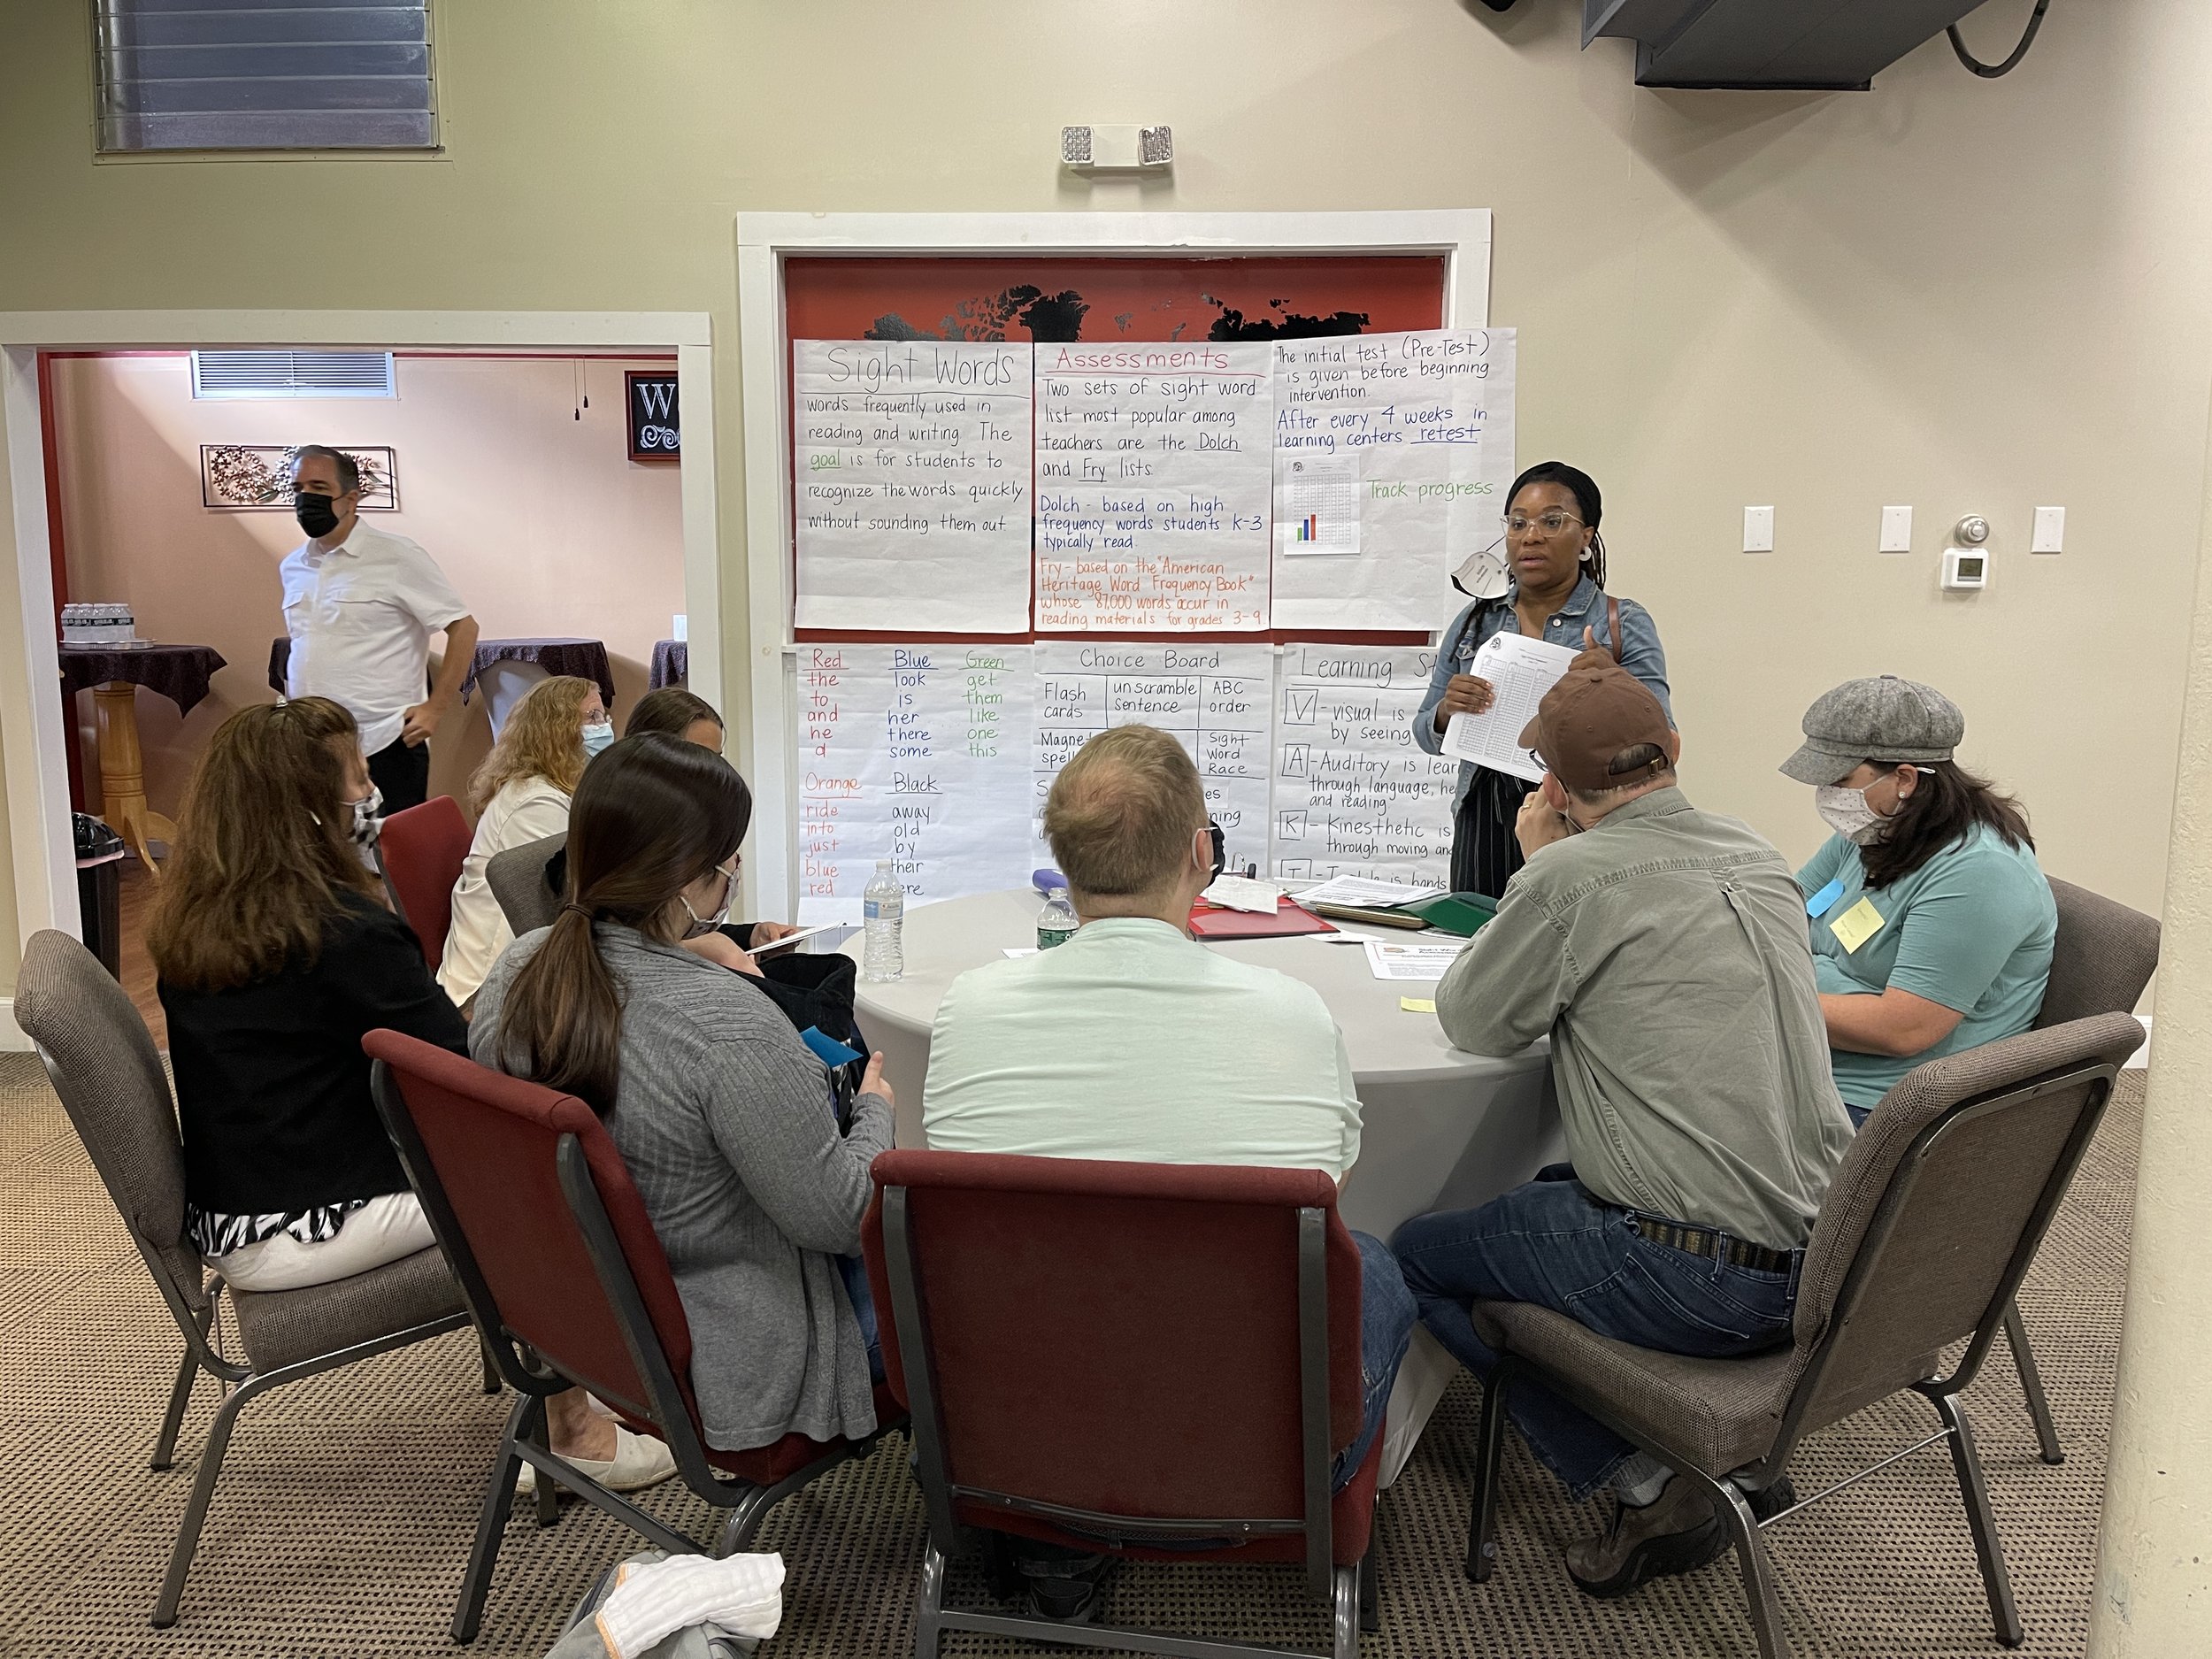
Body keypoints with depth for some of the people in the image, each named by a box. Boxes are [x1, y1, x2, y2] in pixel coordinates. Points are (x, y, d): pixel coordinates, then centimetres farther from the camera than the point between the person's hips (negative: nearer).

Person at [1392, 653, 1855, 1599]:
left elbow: (1473, 1025, -1)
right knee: (1550, 1191, 31)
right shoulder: (1758, 859, 9)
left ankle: (1646, 1486, 5)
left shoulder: (1572, 873, -15)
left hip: (1700, 1282, -8)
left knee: (1418, 1256, 9)